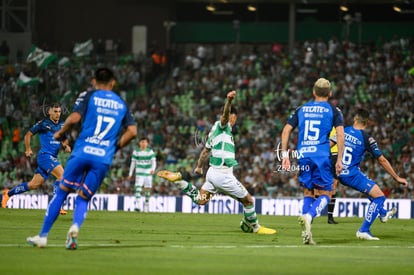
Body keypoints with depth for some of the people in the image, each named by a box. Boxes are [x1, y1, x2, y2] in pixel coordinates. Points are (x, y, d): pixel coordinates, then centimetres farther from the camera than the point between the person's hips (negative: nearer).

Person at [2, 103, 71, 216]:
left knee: (34, 184, 10)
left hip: (53, 157, 7)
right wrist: (28, 149, -2)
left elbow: (64, 140, 24)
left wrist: (66, 145, 2)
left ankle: (8, 193, 26)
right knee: (62, 174, -24)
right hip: (45, 155, -7)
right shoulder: (43, 123, -5)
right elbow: (28, 134, 2)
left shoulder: (62, 125, 12)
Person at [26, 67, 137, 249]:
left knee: (61, 192, 12)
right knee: (83, 199, 11)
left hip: (82, 152, -2)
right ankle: (75, 227, -20)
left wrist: (60, 133, 9)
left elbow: (74, 118, -8)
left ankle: (43, 236, 12)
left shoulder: (89, 96, 7)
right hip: (104, 159, 2)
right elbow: (132, 131, 8)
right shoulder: (121, 104, 16)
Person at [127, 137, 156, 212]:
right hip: (139, 173, -1)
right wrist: (130, 174, 9)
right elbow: (133, 163, 8)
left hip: (148, 173, 1)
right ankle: (137, 206, -25)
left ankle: (146, 207, 22)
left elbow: (153, 161, -8)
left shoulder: (150, 151, -1)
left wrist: (153, 169, -29)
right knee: (138, 188, -18)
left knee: (148, 189, 7)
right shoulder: (136, 152, 2)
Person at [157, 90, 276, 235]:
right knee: (248, 200, 5)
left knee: (200, 200, 18)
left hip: (213, 171, 9)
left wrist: (199, 166, 40)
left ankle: (178, 179, 10)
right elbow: (225, 115, -32)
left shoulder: (215, 129, 18)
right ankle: (254, 227, 21)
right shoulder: (223, 126, -8)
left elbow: (206, 149, 28)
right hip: (223, 173, -9)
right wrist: (229, 101, -52)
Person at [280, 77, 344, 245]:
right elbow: (340, 134, -5)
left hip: (303, 155, 3)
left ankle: (306, 234, 1)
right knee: (325, 195, 4)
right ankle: (308, 216, -27)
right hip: (321, 155, -3)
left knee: (308, 193, 14)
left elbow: (286, 130, 9)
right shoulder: (333, 111, 7)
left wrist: (285, 154, 11)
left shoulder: (302, 109, 16)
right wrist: (339, 160, -3)